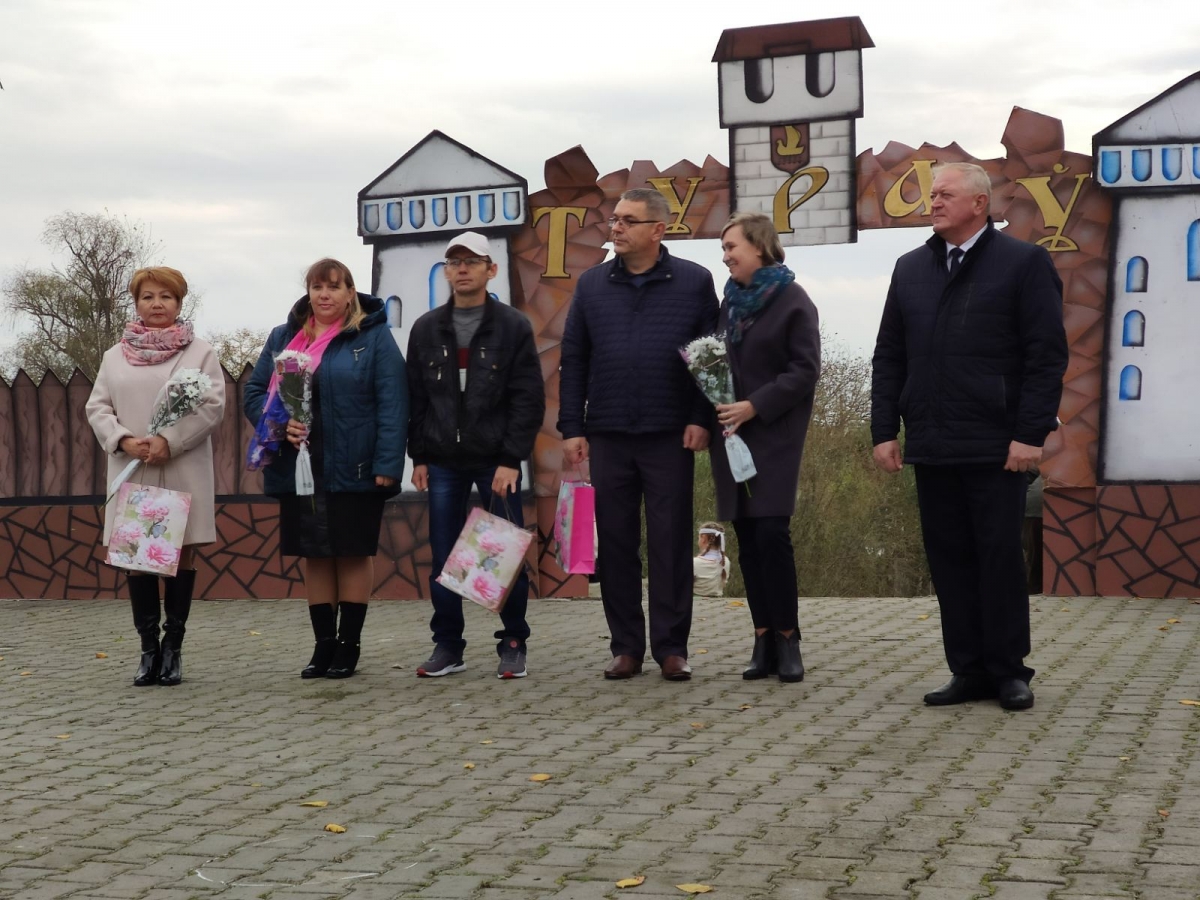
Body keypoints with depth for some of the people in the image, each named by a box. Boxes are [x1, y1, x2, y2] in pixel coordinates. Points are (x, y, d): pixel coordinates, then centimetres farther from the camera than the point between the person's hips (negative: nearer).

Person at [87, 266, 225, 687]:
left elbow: (212, 406, -4)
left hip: (183, 472, -2)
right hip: (130, 472, 2)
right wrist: (124, 441, -11)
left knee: (181, 554, 0)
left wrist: (169, 441, -16)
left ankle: (173, 647, 7)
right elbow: (98, 406, 9)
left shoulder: (200, 352, 5)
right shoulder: (116, 355, 14)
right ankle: (149, 648, 7)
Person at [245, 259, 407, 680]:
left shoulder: (374, 337, -1)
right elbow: (253, 392, 12)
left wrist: (387, 463, -16)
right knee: (314, 555, 9)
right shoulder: (283, 338, 12)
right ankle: (323, 645, 17)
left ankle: (348, 645, 13)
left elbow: (392, 404, -8)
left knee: (355, 553, 4)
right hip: (299, 468, 4)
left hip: (355, 470, -4)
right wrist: (278, 422, -9)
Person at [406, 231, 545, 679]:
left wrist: (511, 459, -13)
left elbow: (529, 398, -6)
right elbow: (414, 398, 11)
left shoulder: (513, 326, -1)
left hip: (497, 461, -3)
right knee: (443, 558, 5)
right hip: (443, 463, 3)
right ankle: (448, 645, 15)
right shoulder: (426, 329, 9)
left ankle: (513, 645, 12)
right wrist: (418, 456, 3)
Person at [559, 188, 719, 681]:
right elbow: (573, 359, 9)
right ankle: (626, 646, 14)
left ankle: (671, 647, 9)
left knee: (671, 543, 1)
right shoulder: (592, 284, 8)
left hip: (670, 436, -2)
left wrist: (701, 418, -7)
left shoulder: (694, 282, 2)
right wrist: (571, 428, 2)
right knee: (615, 542, 6)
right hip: (607, 436, 3)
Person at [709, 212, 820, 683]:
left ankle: (787, 639, -2)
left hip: (775, 436, -6)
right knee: (747, 537, 3)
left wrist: (754, 405, -16)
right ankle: (764, 640, 7)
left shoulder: (792, 301, -4)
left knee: (772, 532, -12)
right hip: (731, 435, 6)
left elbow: (805, 371, -9)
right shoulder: (729, 302, 15)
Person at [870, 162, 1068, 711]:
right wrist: (885, 430, 6)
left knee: (1000, 561, 1)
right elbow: (889, 357, 14)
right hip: (931, 446, 5)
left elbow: (1047, 356, -6)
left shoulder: (1023, 263, -1)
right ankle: (968, 671, 14)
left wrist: (1030, 434, -12)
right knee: (949, 562, 6)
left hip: (996, 447, -5)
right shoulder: (911, 268, 14)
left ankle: (1009, 671, 12)